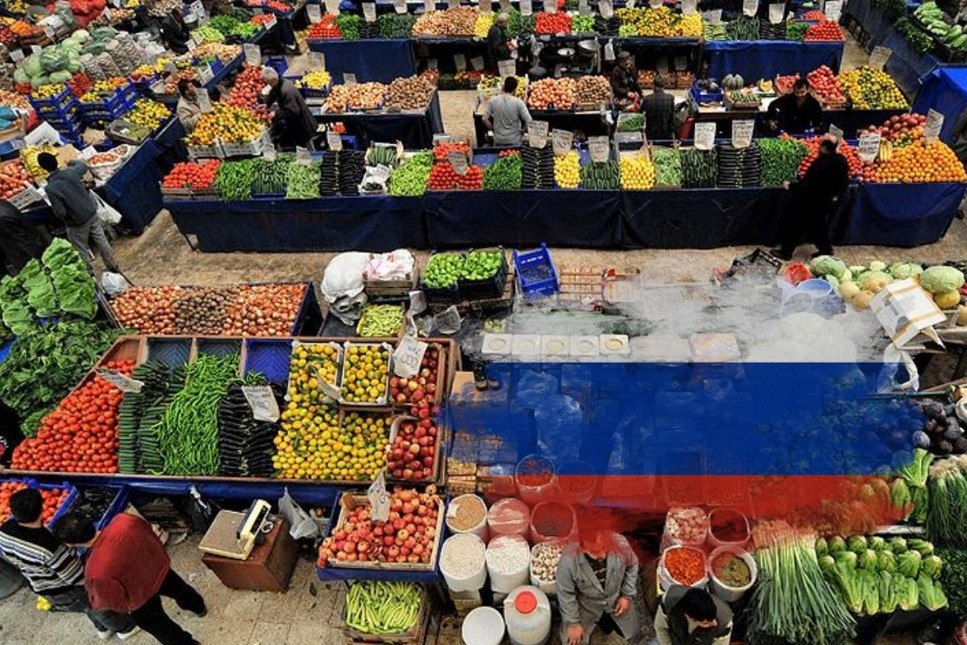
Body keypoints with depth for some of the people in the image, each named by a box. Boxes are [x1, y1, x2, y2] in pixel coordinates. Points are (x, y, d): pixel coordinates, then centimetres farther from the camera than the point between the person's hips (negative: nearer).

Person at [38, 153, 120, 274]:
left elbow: (61, 213, -21)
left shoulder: (50, 188, -24)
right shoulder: (71, 172, -12)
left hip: (77, 223, -5)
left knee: (83, 250, 14)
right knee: (101, 240, 19)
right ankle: (113, 267, 32)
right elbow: (83, 165, 13)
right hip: (91, 212, 5)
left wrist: (53, 206, 1)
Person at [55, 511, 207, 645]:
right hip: (161, 567, 5)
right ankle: (199, 607, 69)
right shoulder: (124, 520, -30)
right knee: (180, 589, 38)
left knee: (158, 625, 28)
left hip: (142, 598, -5)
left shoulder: (97, 572, -42)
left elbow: (114, 602, -22)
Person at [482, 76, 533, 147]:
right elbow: (529, 121, -15)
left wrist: (493, 129, 11)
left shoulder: (493, 101, -8)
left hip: (498, 140, 2)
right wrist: (523, 131, 4)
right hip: (514, 141, -2)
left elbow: (485, 119, -4)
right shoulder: (518, 102, -14)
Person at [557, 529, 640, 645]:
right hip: (586, 603, -1)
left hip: (616, 597, 2)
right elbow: (566, 594, -19)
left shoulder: (620, 543, -34)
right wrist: (573, 623, -10)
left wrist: (628, 595, -5)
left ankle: (606, 617, 43)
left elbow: (632, 566, -9)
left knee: (631, 635, 12)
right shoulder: (569, 560, -38)